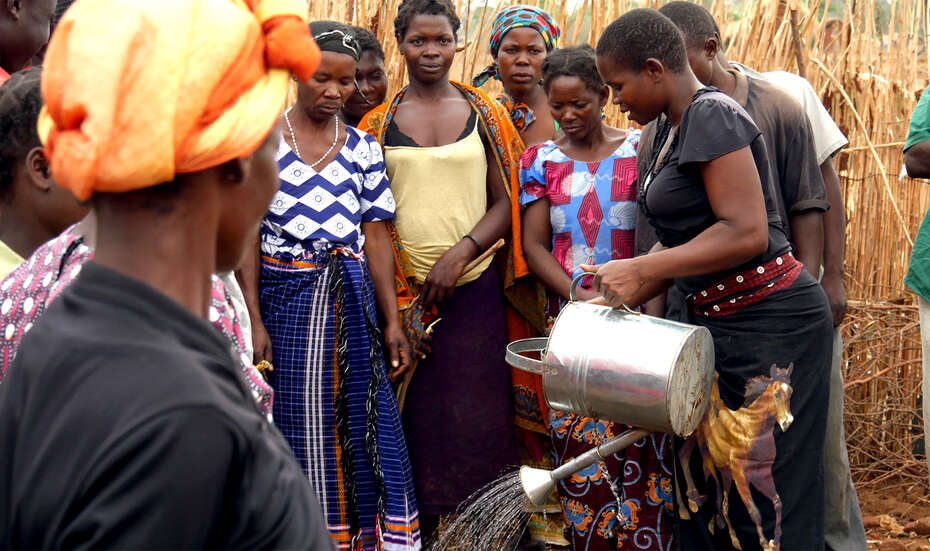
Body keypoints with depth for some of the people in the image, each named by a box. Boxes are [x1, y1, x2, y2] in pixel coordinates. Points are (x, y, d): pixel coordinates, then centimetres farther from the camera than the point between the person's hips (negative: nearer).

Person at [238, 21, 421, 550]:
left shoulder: (364, 147, 7)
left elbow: (376, 234, 6)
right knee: (297, 420, 1)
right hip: (285, 294, -2)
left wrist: (392, 321, 1)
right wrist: (254, 322, -10)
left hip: (352, 297, 3)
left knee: (363, 418, 2)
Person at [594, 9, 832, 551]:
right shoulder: (672, 129, 15)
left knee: (763, 495, -4)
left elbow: (746, 232, -23)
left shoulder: (712, 115, -14)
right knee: (706, 481, 11)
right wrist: (609, 305, 8)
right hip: (719, 323, 10)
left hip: (769, 321, -10)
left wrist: (641, 270, -21)